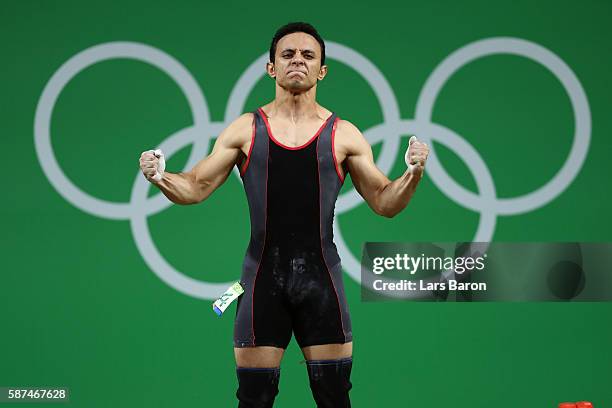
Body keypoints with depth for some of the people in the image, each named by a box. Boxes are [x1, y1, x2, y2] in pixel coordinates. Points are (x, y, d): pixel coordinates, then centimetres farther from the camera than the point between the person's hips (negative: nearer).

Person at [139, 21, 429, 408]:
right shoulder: (245, 129, 5)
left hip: (321, 277, 0)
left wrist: (413, 174, -12)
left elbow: (384, 203, 7)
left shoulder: (344, 135, 4)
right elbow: (195, 188, 7)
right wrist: (161, 177, -12)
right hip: (263, 276, 0)